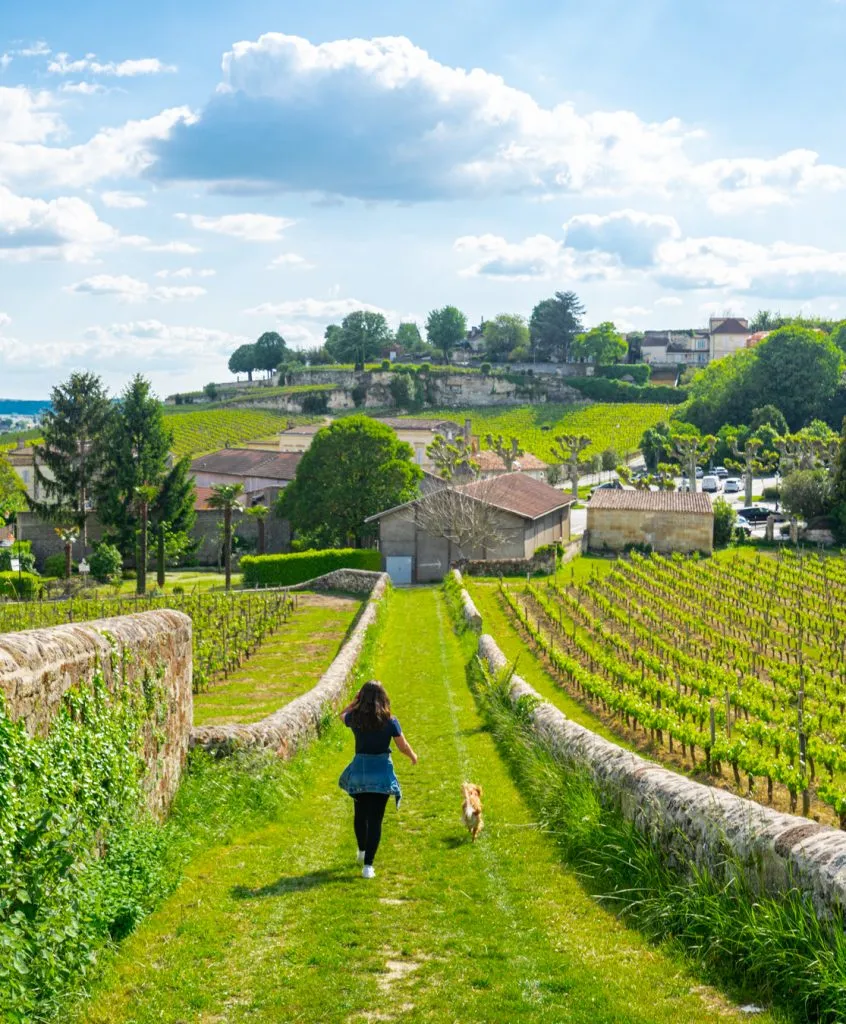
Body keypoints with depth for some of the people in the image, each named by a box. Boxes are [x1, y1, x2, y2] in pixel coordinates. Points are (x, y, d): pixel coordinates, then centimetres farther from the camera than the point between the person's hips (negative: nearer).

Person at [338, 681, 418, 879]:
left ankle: (362, 851, 44)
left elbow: (342, 715, 19)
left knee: (360, 814, 24)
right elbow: (403, 746, -3)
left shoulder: (355, 719, -6)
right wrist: (413, 756, 16)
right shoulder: (390, 722, -11)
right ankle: (368, 865, -4)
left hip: (359, 770, 2)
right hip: (382, 773, -2)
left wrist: (355, 699, 13)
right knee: (375, 819, 1)